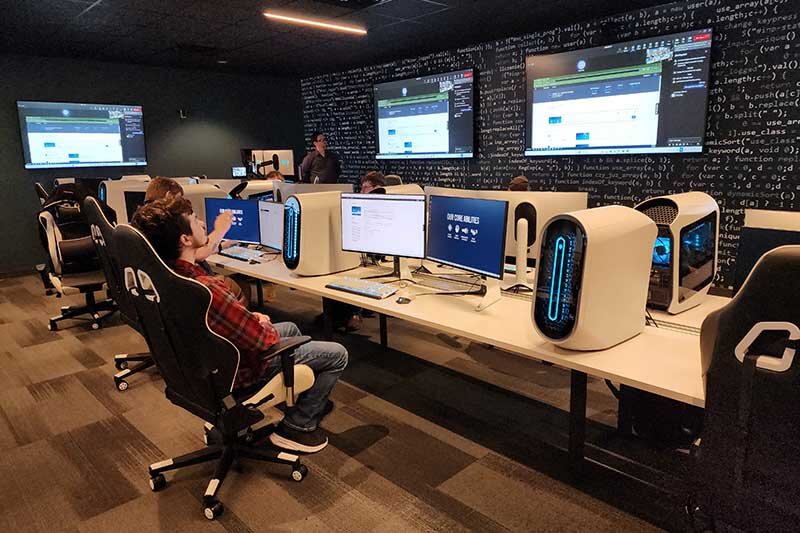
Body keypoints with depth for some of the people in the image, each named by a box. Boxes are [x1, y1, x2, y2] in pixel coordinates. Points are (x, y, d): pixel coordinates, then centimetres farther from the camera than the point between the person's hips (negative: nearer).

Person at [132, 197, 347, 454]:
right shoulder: (207, 290, -39)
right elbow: (264, 339, -29)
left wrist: (250, 318, -1)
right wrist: (265, 325, -5)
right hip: (237, 368, -9)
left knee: (290, 328, 30)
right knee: (337, 354, 0)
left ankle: (311, 401, 42)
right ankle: (297, 425, 12)